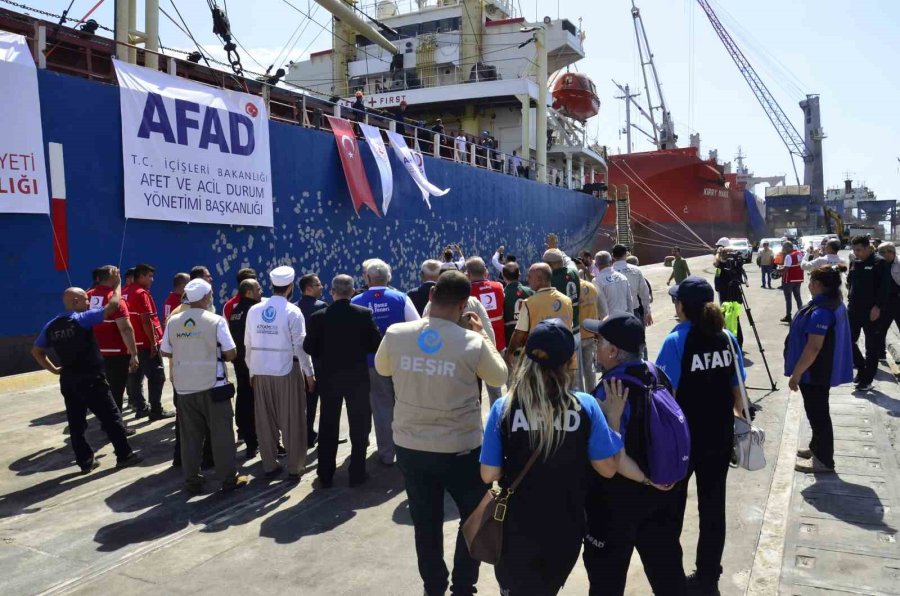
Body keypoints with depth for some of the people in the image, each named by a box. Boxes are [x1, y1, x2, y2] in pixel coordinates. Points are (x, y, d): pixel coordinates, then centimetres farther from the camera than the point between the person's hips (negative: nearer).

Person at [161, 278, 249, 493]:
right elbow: (231, 353, -12)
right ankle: (228, 479, 11)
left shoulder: (173, 321, 0)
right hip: (212, 385, -4)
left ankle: (192, 481, 18)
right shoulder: (215, 321, -12)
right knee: (221, 433, 5)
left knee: (189, 435, 12)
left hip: (184, 386, 4)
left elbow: (164, 352, 8)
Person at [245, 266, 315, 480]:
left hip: (261, 371, 4)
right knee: (292, 421, 6)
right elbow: (300, 345, -11)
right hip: (287, 370, -4)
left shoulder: (254, 310, 2)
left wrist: (252, 371, 14)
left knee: (265, 420, 13)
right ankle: (295, 467, 13)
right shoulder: (292, 311, -10)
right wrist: (310, 373, -3)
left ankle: (269, 465, 22)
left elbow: (248, 344, 4)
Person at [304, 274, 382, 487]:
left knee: (328, 428, 13)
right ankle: (357, 474, 15)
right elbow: (376, 344, -7)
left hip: (328, 378, 1)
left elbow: (309, 348, -4)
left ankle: (325, 476, 19)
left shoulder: (318, 317, -9)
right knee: (359, 427, 11)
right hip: (357, 378, -1)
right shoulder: (364, 314, -10)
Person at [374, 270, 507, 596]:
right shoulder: (473, 343, -18)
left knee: (426, 524, 20)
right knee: (475, 518, 21)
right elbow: (500, 377, 1)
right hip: (460, 449, -3)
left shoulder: (395, 334, -10)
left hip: (410, 446, 3)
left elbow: (382, 369, 11)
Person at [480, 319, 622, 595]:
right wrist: (612, 416, 5)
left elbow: (489, 475, -12)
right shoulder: (586, 406, -15)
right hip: (566, 530, 1)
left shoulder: (503, 408, -17)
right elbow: (608, 469, -8)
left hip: (517, 531, -1)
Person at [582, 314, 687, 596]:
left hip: (617, 499, -7)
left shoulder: (610, 391, -24)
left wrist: (646, 480, -13)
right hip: (661, 491, 7)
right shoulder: (659, 377, -3)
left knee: (607, 573, 12)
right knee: (665, 563, 22)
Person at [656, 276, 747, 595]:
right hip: (719, 437, 4)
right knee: (713, 506, 13)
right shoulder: (727, 338, -2)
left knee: (672, 505, 16)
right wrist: (738, 418, 18)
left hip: (682, 439, -4)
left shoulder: (676, 341, -17)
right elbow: (737, 388, 4)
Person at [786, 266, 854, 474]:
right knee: (817, 411, 22)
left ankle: (824, 460, 12)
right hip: (824, 370, 10)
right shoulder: (835, 303, 6)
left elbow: (813, 347, -27)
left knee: (817, 413, 1)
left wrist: (796, 373, -21)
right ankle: (817, 447, 36)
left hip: (814, 372, -10)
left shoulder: (821, 311, -27)